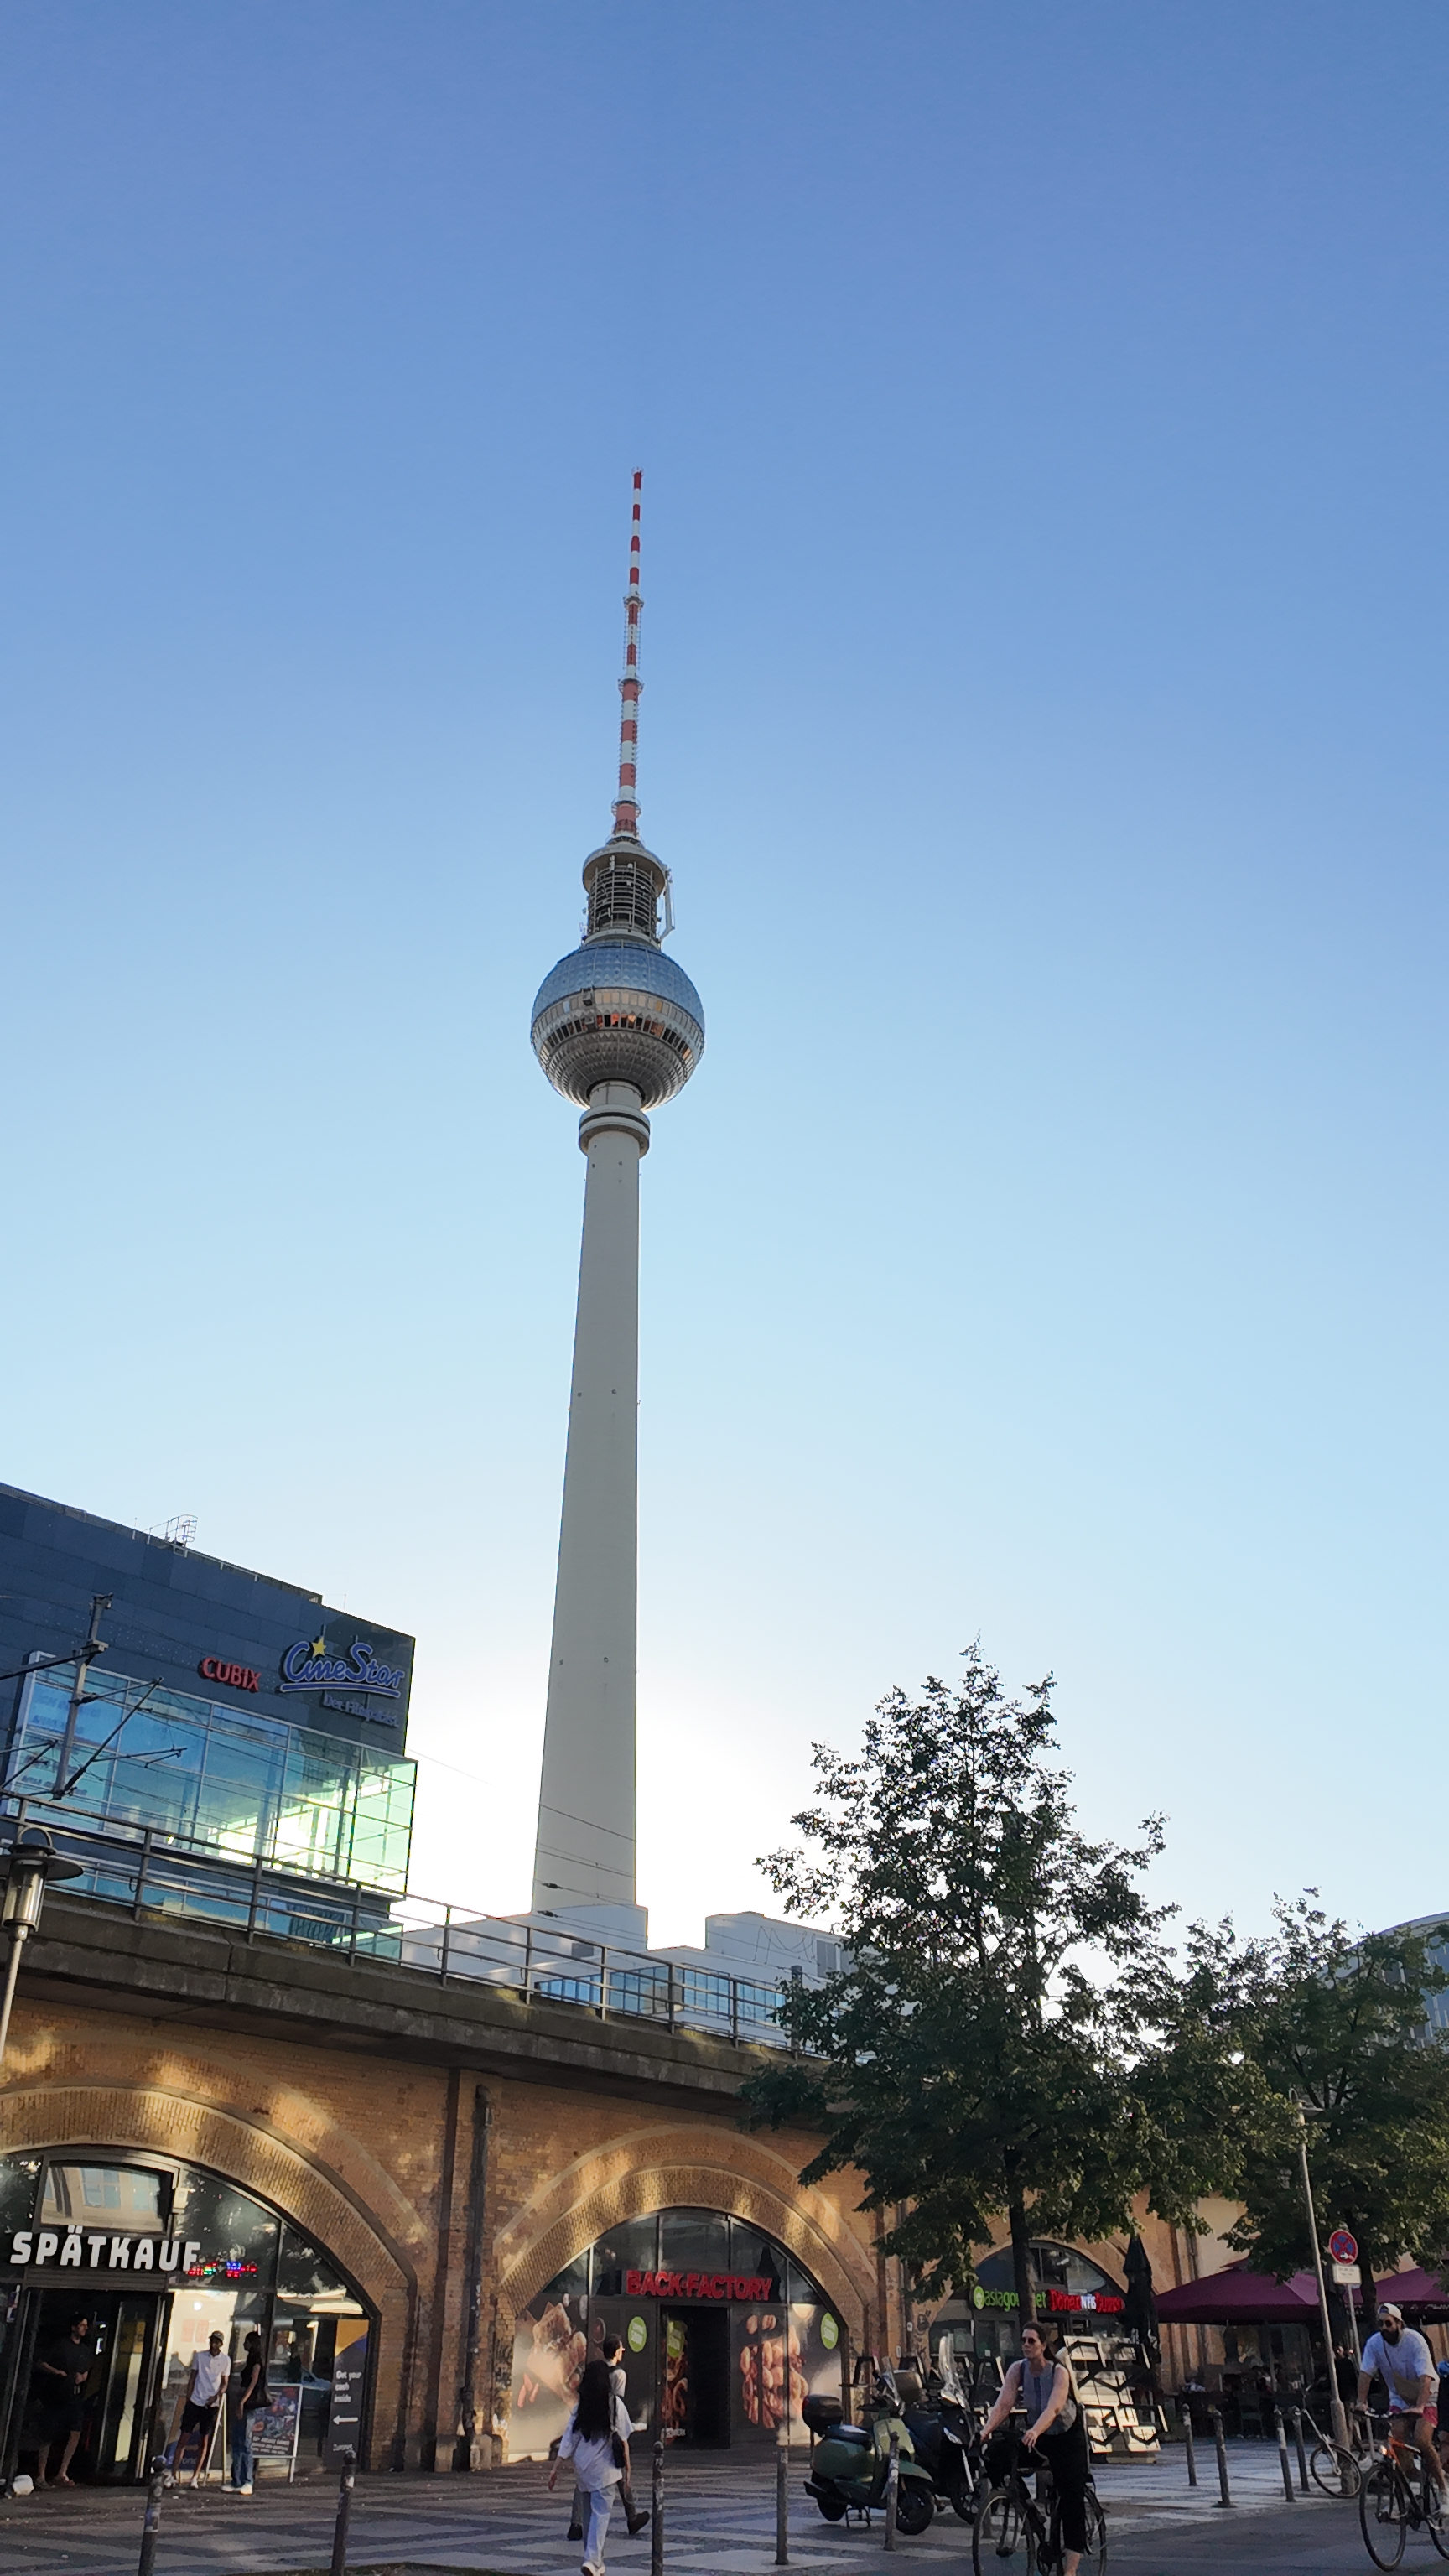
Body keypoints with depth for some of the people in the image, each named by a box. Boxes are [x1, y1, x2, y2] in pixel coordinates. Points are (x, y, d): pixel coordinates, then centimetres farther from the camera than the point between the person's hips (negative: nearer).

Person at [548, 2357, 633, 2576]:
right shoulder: (615, 2404, -5)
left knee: (589, 2514, 16)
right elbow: (622, 2440, -2)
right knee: (601, 2513, -3)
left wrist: (556, 2467, 1)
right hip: (605, 2468, -4)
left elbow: (569, 2438, -1)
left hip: (582, 2467, 4)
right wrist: (627, 2467, 6)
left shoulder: (580, 2406, 3)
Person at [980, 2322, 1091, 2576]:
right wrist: (985, 2431, -40)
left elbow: (1054, 2407, -41)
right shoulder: (1018, 2369, -15)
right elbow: (1003, 2404, -23)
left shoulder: (1059, 2372, -26)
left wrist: (1035, 2432, -59)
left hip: (1068, 2436, -4)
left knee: (1072, 2499, -12)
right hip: (1036, 2435, 4)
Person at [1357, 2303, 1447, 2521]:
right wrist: (1361, 2402, -29)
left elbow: (1425, 2377, -32)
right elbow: (1365, 2374, -15)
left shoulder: (1415, 2340, -24)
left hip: (1426, 2397, -4)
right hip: (1399, 2399, 4)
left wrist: (1419, 2407, -45)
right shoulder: (1374, 2343, -12)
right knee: (1396, 2443, -14)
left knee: (1421, 2440, -23)